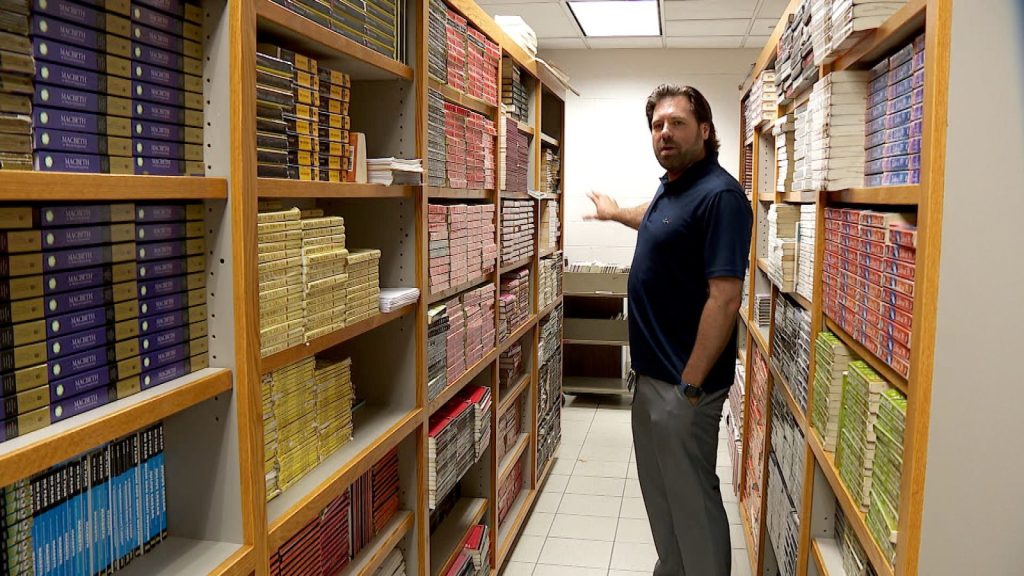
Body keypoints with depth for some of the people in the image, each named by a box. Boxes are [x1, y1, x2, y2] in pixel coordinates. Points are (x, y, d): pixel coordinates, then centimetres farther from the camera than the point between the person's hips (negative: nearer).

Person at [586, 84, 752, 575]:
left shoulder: (719, 195, -19)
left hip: (684, 381, -10)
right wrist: (616, 213, 54)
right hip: (651, 371, 10)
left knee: (692, 498, 3)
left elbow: (725, 297, -25)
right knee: (660, 492, 20)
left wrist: (690, 384, -24)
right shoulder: (671, 186, 10)